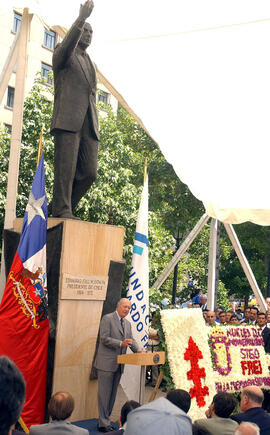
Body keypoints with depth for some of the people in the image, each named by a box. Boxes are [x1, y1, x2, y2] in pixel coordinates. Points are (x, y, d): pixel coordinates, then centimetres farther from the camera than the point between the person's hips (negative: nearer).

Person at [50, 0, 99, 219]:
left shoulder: (91, 64, 30)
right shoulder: (62, 54, 11)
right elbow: (68, 44, -14)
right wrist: (81, 18, -26)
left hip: (89, 124, 6)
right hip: (68, 120, -6)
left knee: (89, 173, -2)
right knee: (65, 168, -10)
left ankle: (64, 207, 9)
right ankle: (62, 210, -5)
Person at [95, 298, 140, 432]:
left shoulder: (127, 324, 16)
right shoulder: (107, 318, -7)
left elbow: (131, 340, 11)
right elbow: (104, 338, -15)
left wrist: (138, 350, -9)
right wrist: (121, 343, -25)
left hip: (118, 364, 8)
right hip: (106, 362, -8)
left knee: (112, 394, 13)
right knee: (104, 393, -3)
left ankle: (104, 420, 23)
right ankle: (103, 423, 4)